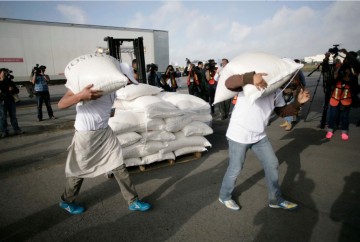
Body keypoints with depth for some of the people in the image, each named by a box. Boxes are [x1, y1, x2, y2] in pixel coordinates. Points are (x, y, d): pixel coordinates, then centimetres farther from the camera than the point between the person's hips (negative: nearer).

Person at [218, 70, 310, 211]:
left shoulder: (276, 91, 5)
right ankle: (224, 196, 32)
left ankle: (276, 199, 34)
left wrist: (298, 102, -5)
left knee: (272, 164, 13)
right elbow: (229, 83, -34)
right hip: (239, 135, -7)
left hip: (259, 136, 7)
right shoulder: (250, 84, -18)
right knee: (235, 169, 5)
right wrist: (250, 78, -52)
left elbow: (282, 112, 13)